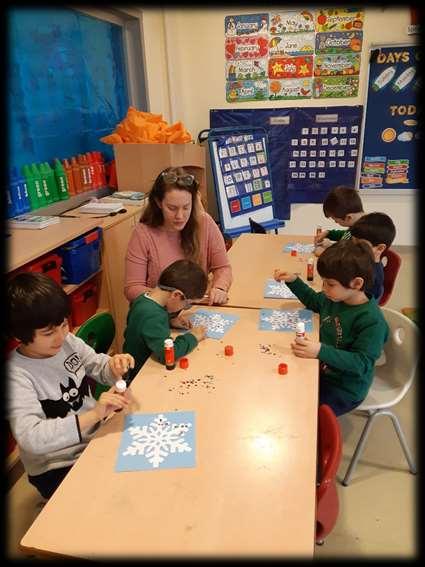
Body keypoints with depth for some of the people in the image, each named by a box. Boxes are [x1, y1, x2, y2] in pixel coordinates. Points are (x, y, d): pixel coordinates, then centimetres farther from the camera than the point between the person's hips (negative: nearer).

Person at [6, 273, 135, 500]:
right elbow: (30, 438, -30)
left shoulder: (68, 341, -6)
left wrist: (115, 366, -18)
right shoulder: (16, 375, -22)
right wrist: (93, 415, -39)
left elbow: (99, 368, 6)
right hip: (57, 468, -5)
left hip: (97, 437, 5)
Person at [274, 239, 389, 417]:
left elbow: (361, 363, -29)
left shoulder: (372, 321, -28)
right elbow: (313, 301, 16)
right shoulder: (335, 297, -5)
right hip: (322, 370, 7)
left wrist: (322, 351, -40)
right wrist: (293, 281, 3)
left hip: (345, 390, -7)